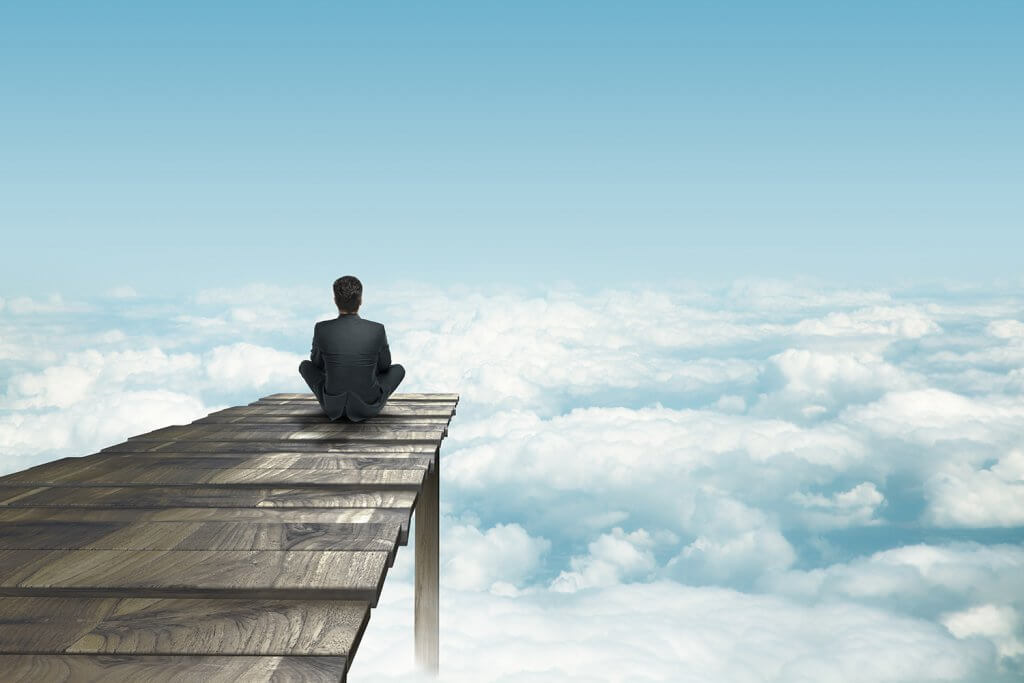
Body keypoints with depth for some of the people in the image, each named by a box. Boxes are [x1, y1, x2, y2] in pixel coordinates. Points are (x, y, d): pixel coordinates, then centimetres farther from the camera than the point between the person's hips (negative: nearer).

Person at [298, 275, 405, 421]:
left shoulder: (321, 329, -15)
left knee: (305, 365, 27)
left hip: (333, 404, 1)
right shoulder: (377, 330, -16)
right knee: (398, 369, 25)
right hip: (367, 406, 0)